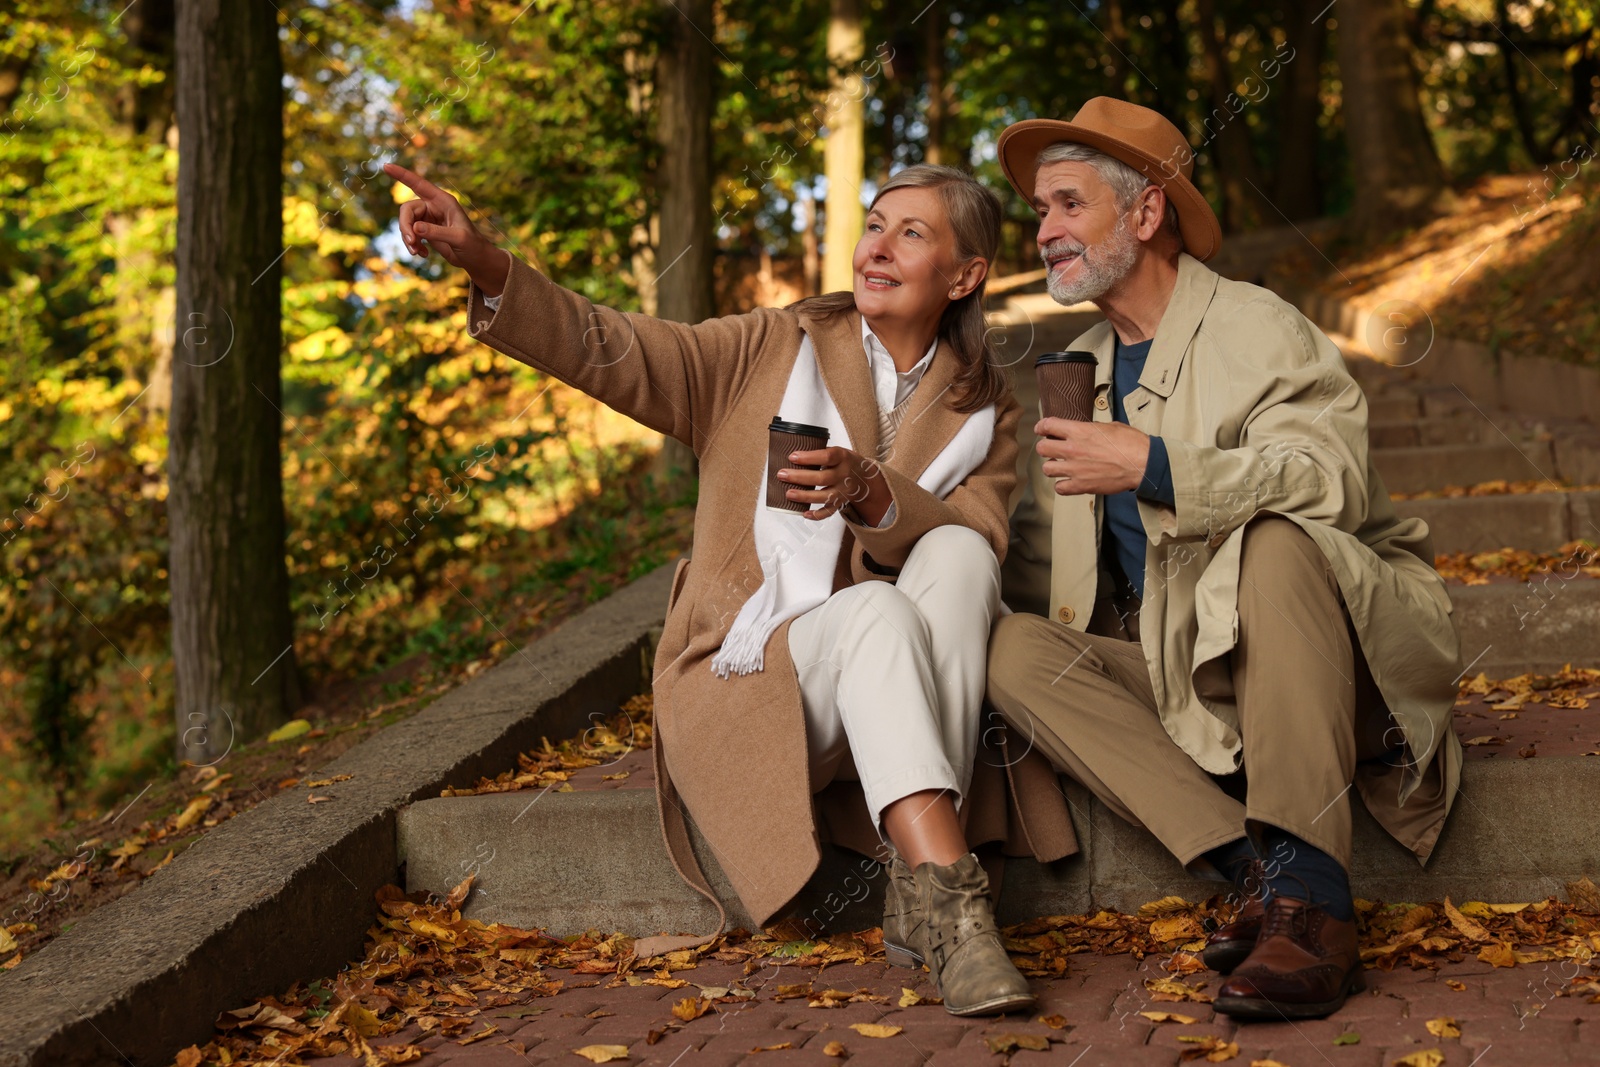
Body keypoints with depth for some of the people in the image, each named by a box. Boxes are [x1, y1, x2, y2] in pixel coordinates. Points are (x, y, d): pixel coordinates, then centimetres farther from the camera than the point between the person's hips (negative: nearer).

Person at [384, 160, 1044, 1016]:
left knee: (956, 558, -27)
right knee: (875, 608, -32)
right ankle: (953, 899, -46)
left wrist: (868, 492, -26)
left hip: (891, 693, 2)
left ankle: (919, 892, -34)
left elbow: (975, 539, -6)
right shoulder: (774, 351, 7)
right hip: (740, 683, -2)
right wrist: (483, 262, -20)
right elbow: (611, 352, -5)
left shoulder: (984, 407, 11)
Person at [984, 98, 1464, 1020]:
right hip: (1188, 684, 6)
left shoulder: (1257, 329, -6)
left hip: (1336, 659, -6)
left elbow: (1329, 475, -24)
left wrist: (1155, 465, -30)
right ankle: (1254, 874, -26)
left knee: (1274, 539, -36)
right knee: (1015, 651, -16)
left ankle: (1311, 898, -39)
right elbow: (1036, 561, 17)